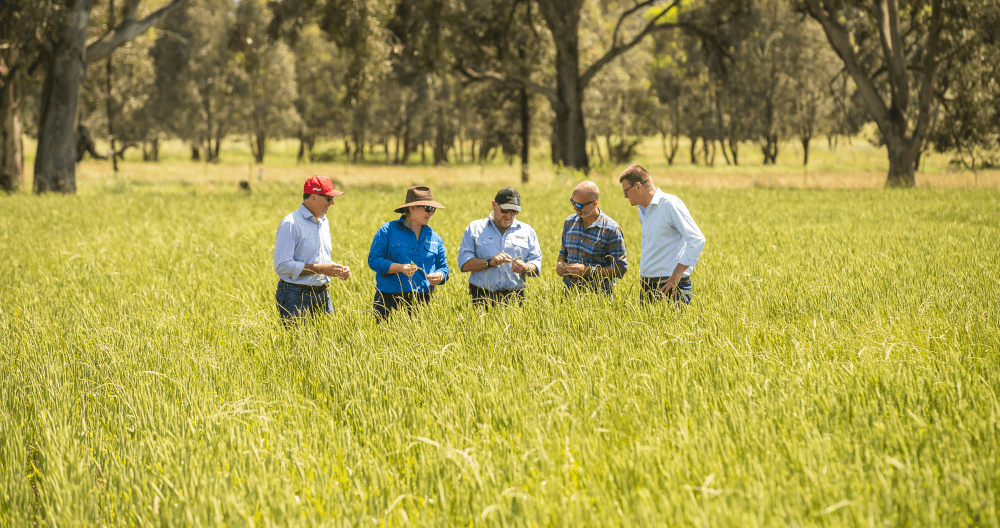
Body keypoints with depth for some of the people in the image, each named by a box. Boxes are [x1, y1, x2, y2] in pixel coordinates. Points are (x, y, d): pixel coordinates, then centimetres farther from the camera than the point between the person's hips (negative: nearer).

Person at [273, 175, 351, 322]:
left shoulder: (323, 222, 15)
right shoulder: (290, 224, -12)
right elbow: (282, 266, -19)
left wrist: (338, 269, 4)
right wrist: (320, 269, -20)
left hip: (322, 294, 7)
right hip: (296, 297, -7)